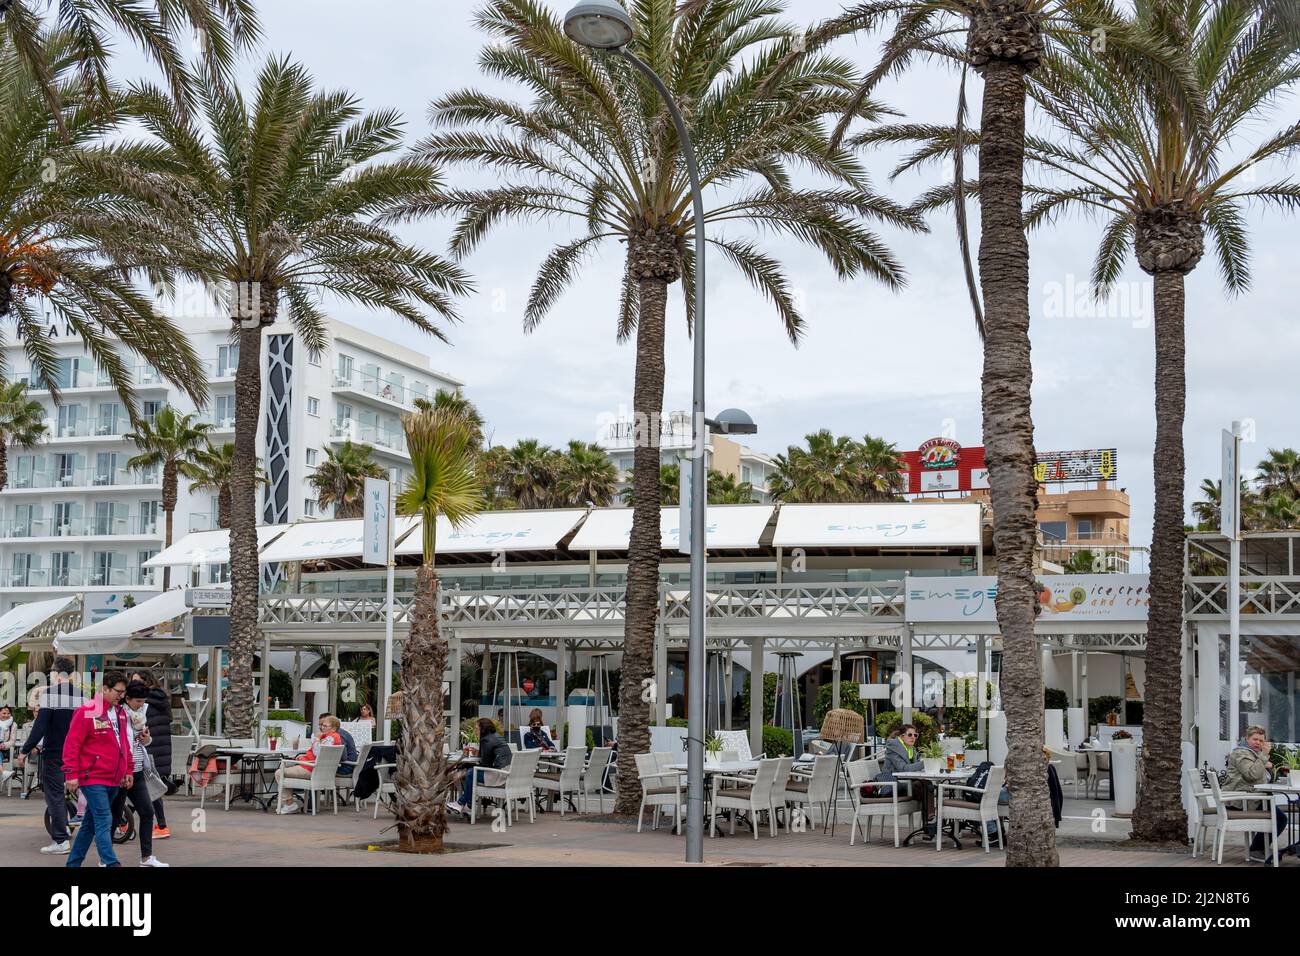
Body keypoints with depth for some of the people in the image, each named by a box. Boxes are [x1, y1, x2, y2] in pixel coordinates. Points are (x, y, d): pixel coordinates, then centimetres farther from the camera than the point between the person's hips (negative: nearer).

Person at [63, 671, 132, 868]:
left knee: (91, 823, 14)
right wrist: (71, 774, -16)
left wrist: (128, 771, 19)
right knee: (104, 822, -13)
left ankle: (73, 863, 24)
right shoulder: (86, 712, -11)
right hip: (93, 779, -8)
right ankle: (111, 863, -17)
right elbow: (71, 744, -12)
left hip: (113, 780, 8)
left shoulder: (120, 713, 13)